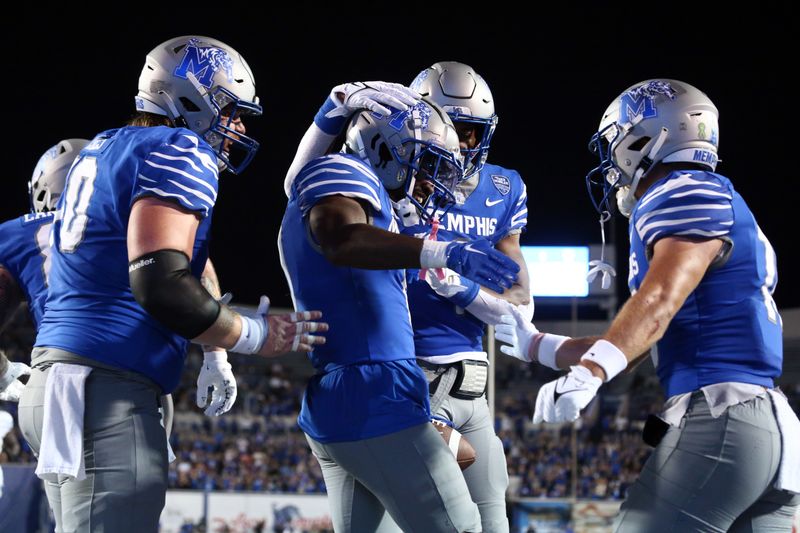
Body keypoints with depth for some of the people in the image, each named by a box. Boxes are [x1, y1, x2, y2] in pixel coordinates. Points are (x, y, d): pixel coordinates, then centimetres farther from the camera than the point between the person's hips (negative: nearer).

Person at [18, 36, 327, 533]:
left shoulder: (102, 150, 20)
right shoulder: (180, 153, -8)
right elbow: (160, 284, -20)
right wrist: (257, 335, -7)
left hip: (56, 376, 10)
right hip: (106, 394, -10)